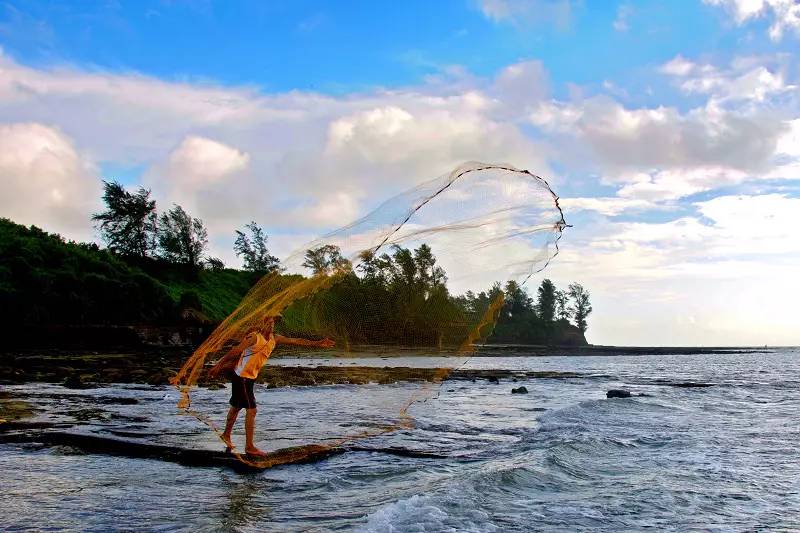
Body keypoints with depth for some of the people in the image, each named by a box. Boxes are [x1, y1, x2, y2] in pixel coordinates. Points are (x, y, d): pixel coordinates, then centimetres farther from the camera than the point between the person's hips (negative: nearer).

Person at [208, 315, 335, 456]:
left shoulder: (274, 338, 2)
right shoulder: (254, 337, -19)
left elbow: (296, 341, 3)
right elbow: (234, 351, -17)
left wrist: (318, 343, 2)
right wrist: (218, 366, -16)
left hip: (250, 377, 8)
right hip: (241, 377, -8)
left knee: (237, 406, 23)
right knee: (251, 410, -11)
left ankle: (226, 434, 42)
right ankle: (249, 446, -6)